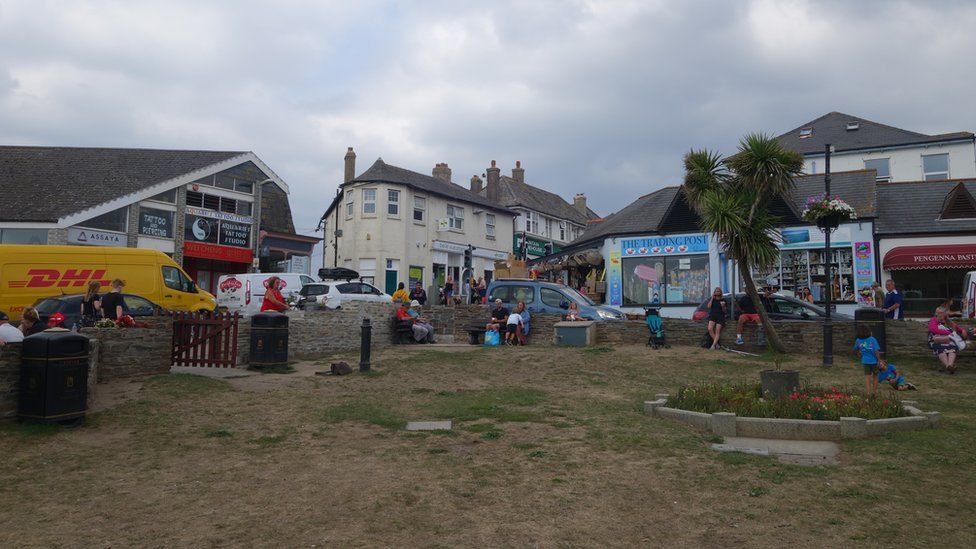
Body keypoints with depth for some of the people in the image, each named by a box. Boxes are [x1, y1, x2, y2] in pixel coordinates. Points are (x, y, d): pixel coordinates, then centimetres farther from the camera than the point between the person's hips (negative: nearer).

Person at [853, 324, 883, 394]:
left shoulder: (858, 341, -5)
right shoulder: (872, 339, -14)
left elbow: (855, 351, 9)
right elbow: (876, 351, -16)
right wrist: (879, 360, -10)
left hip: (865, 361, 1)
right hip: (874, 361, -1)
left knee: (867, 376, 8)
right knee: (875, 376, 17)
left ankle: (868, 392, 2)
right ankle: (875, 391, 24)